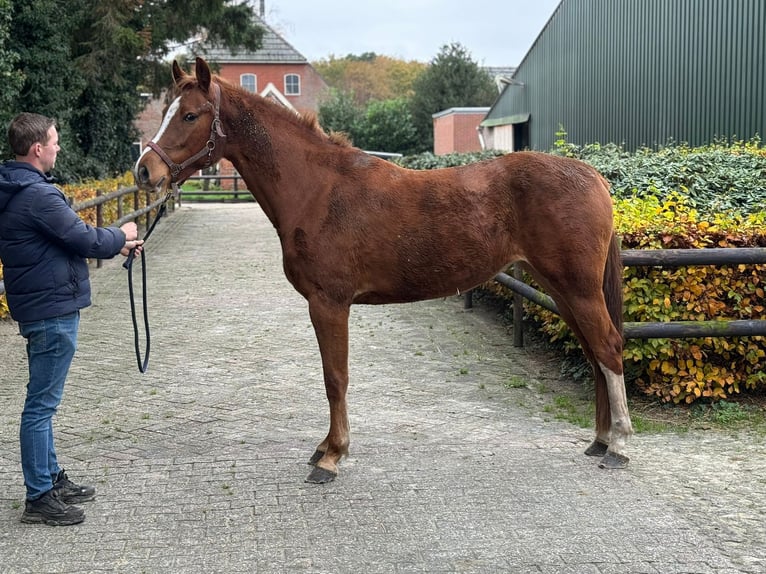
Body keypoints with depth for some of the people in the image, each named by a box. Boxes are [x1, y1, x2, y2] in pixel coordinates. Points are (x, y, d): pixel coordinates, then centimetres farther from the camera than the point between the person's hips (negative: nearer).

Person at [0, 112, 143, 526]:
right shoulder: (39, 195, -22)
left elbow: (66, 238, 18)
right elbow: (86, 241, -18)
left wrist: (115, 244, 14)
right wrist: (121, 236, 1)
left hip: (37, 306, 11)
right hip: (52, 309, -11)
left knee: (43, 401, 18)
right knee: (42, 403, -3)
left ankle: (51, 480, 30)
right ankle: (39, 498, 5)